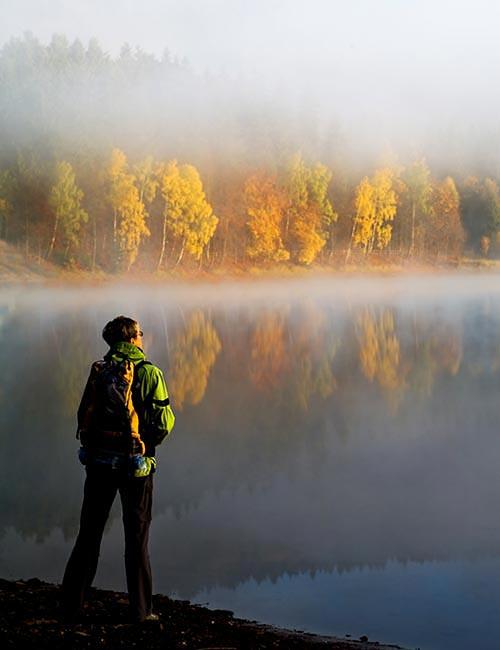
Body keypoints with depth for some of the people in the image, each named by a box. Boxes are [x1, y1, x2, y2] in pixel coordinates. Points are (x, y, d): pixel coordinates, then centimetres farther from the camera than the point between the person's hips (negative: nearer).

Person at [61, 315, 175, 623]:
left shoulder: (99, 370, 4)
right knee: (137, 538, 7)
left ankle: (72, 606, 15)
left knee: (89, 534, 11)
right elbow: (164, 421, -11)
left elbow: (83, 415, 7)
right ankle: (141, 609, 11)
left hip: (98, 460, 4)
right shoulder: (148, 373, -9)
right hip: (134, 464, -4)